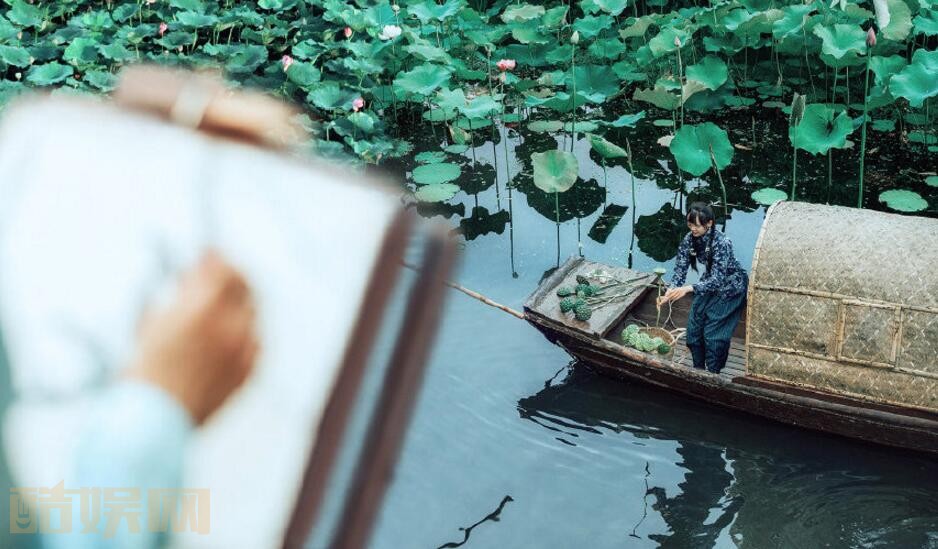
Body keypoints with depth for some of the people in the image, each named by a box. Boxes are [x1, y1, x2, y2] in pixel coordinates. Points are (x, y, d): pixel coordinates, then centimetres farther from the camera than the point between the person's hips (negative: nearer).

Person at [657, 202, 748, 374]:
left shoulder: (721, 243, -34)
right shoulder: (689, 240, -16)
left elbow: (717, 279, -38)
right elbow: (680, 269, -16)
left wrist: (688, 289, -51)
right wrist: (670, 293, -34)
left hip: (730, 287, -6)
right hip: (709, 284, 6)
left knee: (714, 332, -9)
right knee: (694, 326, 4)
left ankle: (713, 373, 5)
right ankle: (698, 369, 20)